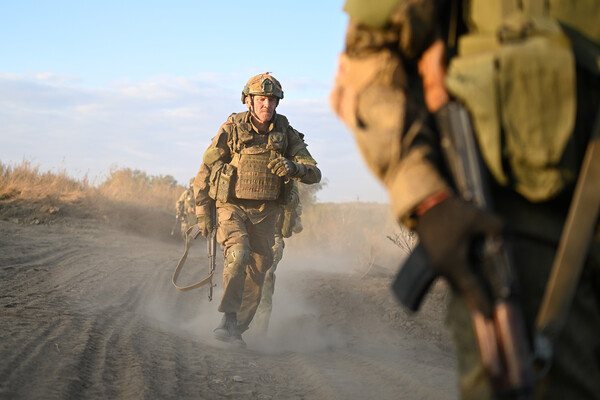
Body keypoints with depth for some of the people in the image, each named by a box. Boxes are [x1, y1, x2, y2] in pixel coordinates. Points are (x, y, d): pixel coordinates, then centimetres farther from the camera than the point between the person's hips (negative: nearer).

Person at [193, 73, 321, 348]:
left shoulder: (287, 134, 1)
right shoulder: (231, 130, -7)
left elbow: (314, 173, -4)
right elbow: (205, 171, 0)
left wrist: (293, 168, -27)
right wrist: (203, 212, -4)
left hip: (265, 213, 4)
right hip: (232, 208, -3)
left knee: (257, 273, 5)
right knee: (238, 254, -29)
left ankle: (237, 330, 20)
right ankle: (228, 320, -28)